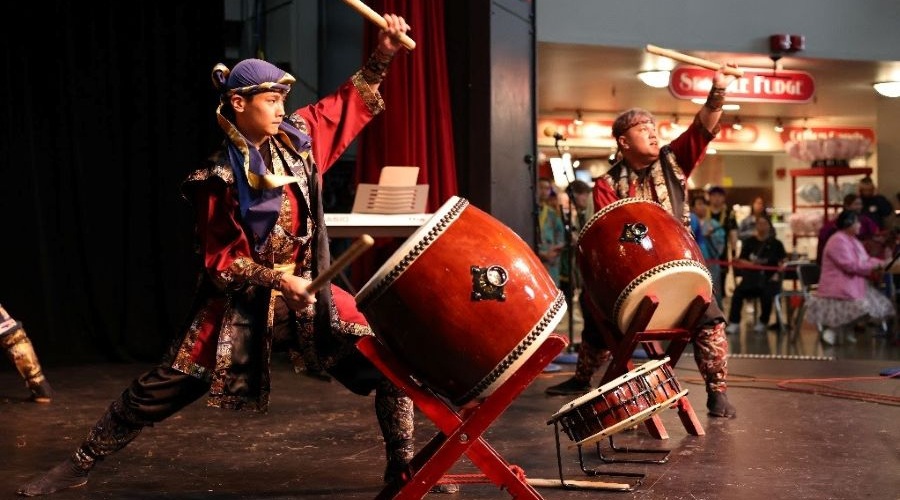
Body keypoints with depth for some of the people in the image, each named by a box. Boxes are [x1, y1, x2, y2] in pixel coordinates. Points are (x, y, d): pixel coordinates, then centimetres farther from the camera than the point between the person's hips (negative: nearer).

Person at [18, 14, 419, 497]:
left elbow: (352, 103, 9)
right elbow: (221, 261, -12)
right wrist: (280, 281, -22)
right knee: (161, 388, 1)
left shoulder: (297, 136, -1)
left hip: (308, 294, 4)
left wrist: (382, 54, -5)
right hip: (241, 305, -4)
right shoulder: (221, 178, -14)